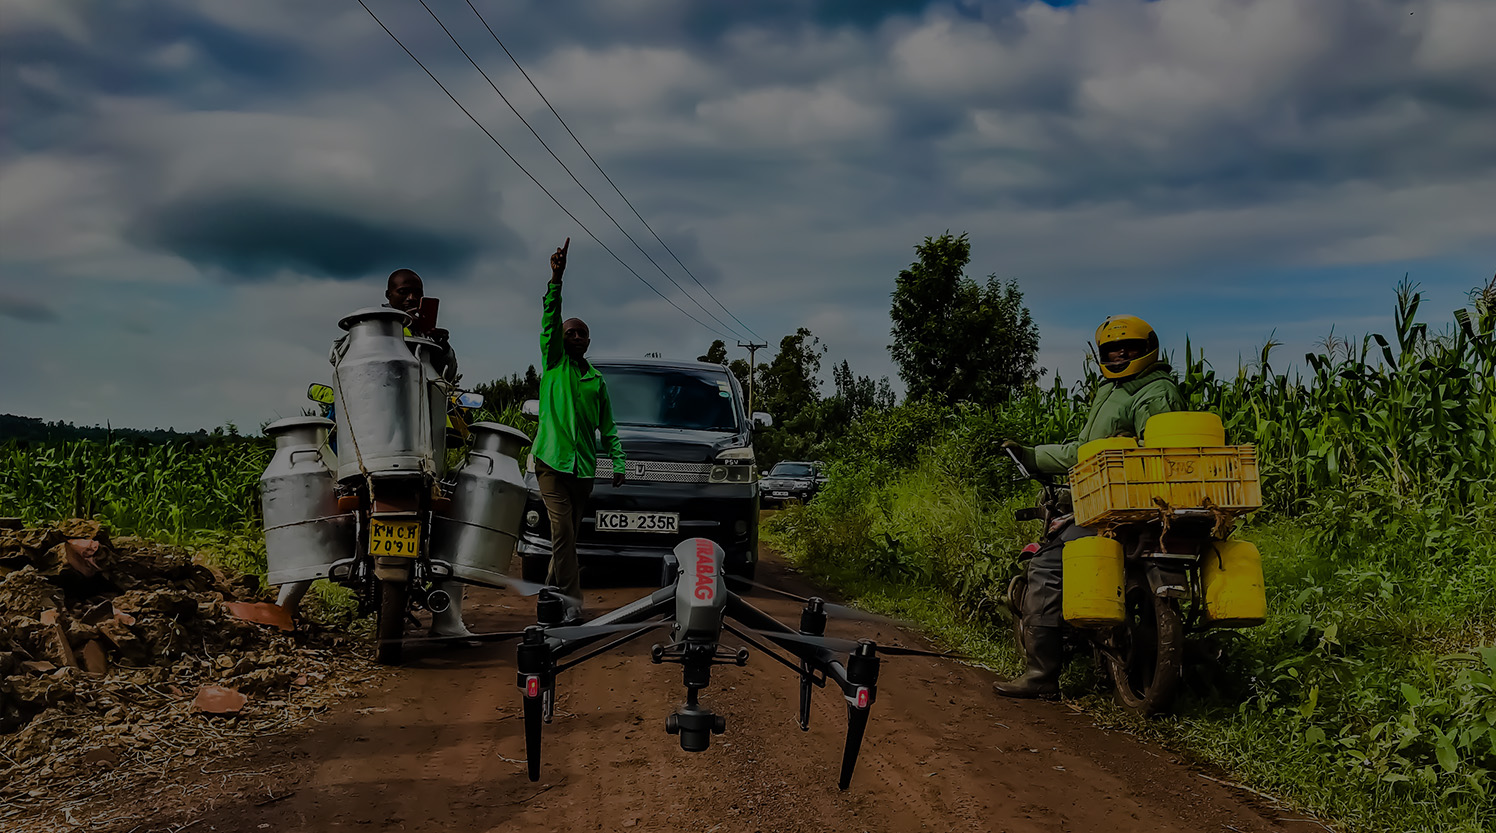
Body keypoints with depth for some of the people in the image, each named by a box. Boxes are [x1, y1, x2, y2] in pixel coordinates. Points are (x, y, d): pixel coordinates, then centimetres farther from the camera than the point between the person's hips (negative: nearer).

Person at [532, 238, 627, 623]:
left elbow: (608, 428, 18)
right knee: (563, 532, -11)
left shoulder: (597, 381, 15)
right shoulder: (554, 363, 6)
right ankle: (571, 602, -11)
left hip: (584, 466, 4)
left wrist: (618, 464, 8)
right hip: (551, 460, -4)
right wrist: (556, 278, -21)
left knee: (570, 534, 7)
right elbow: (550, 318, -9)